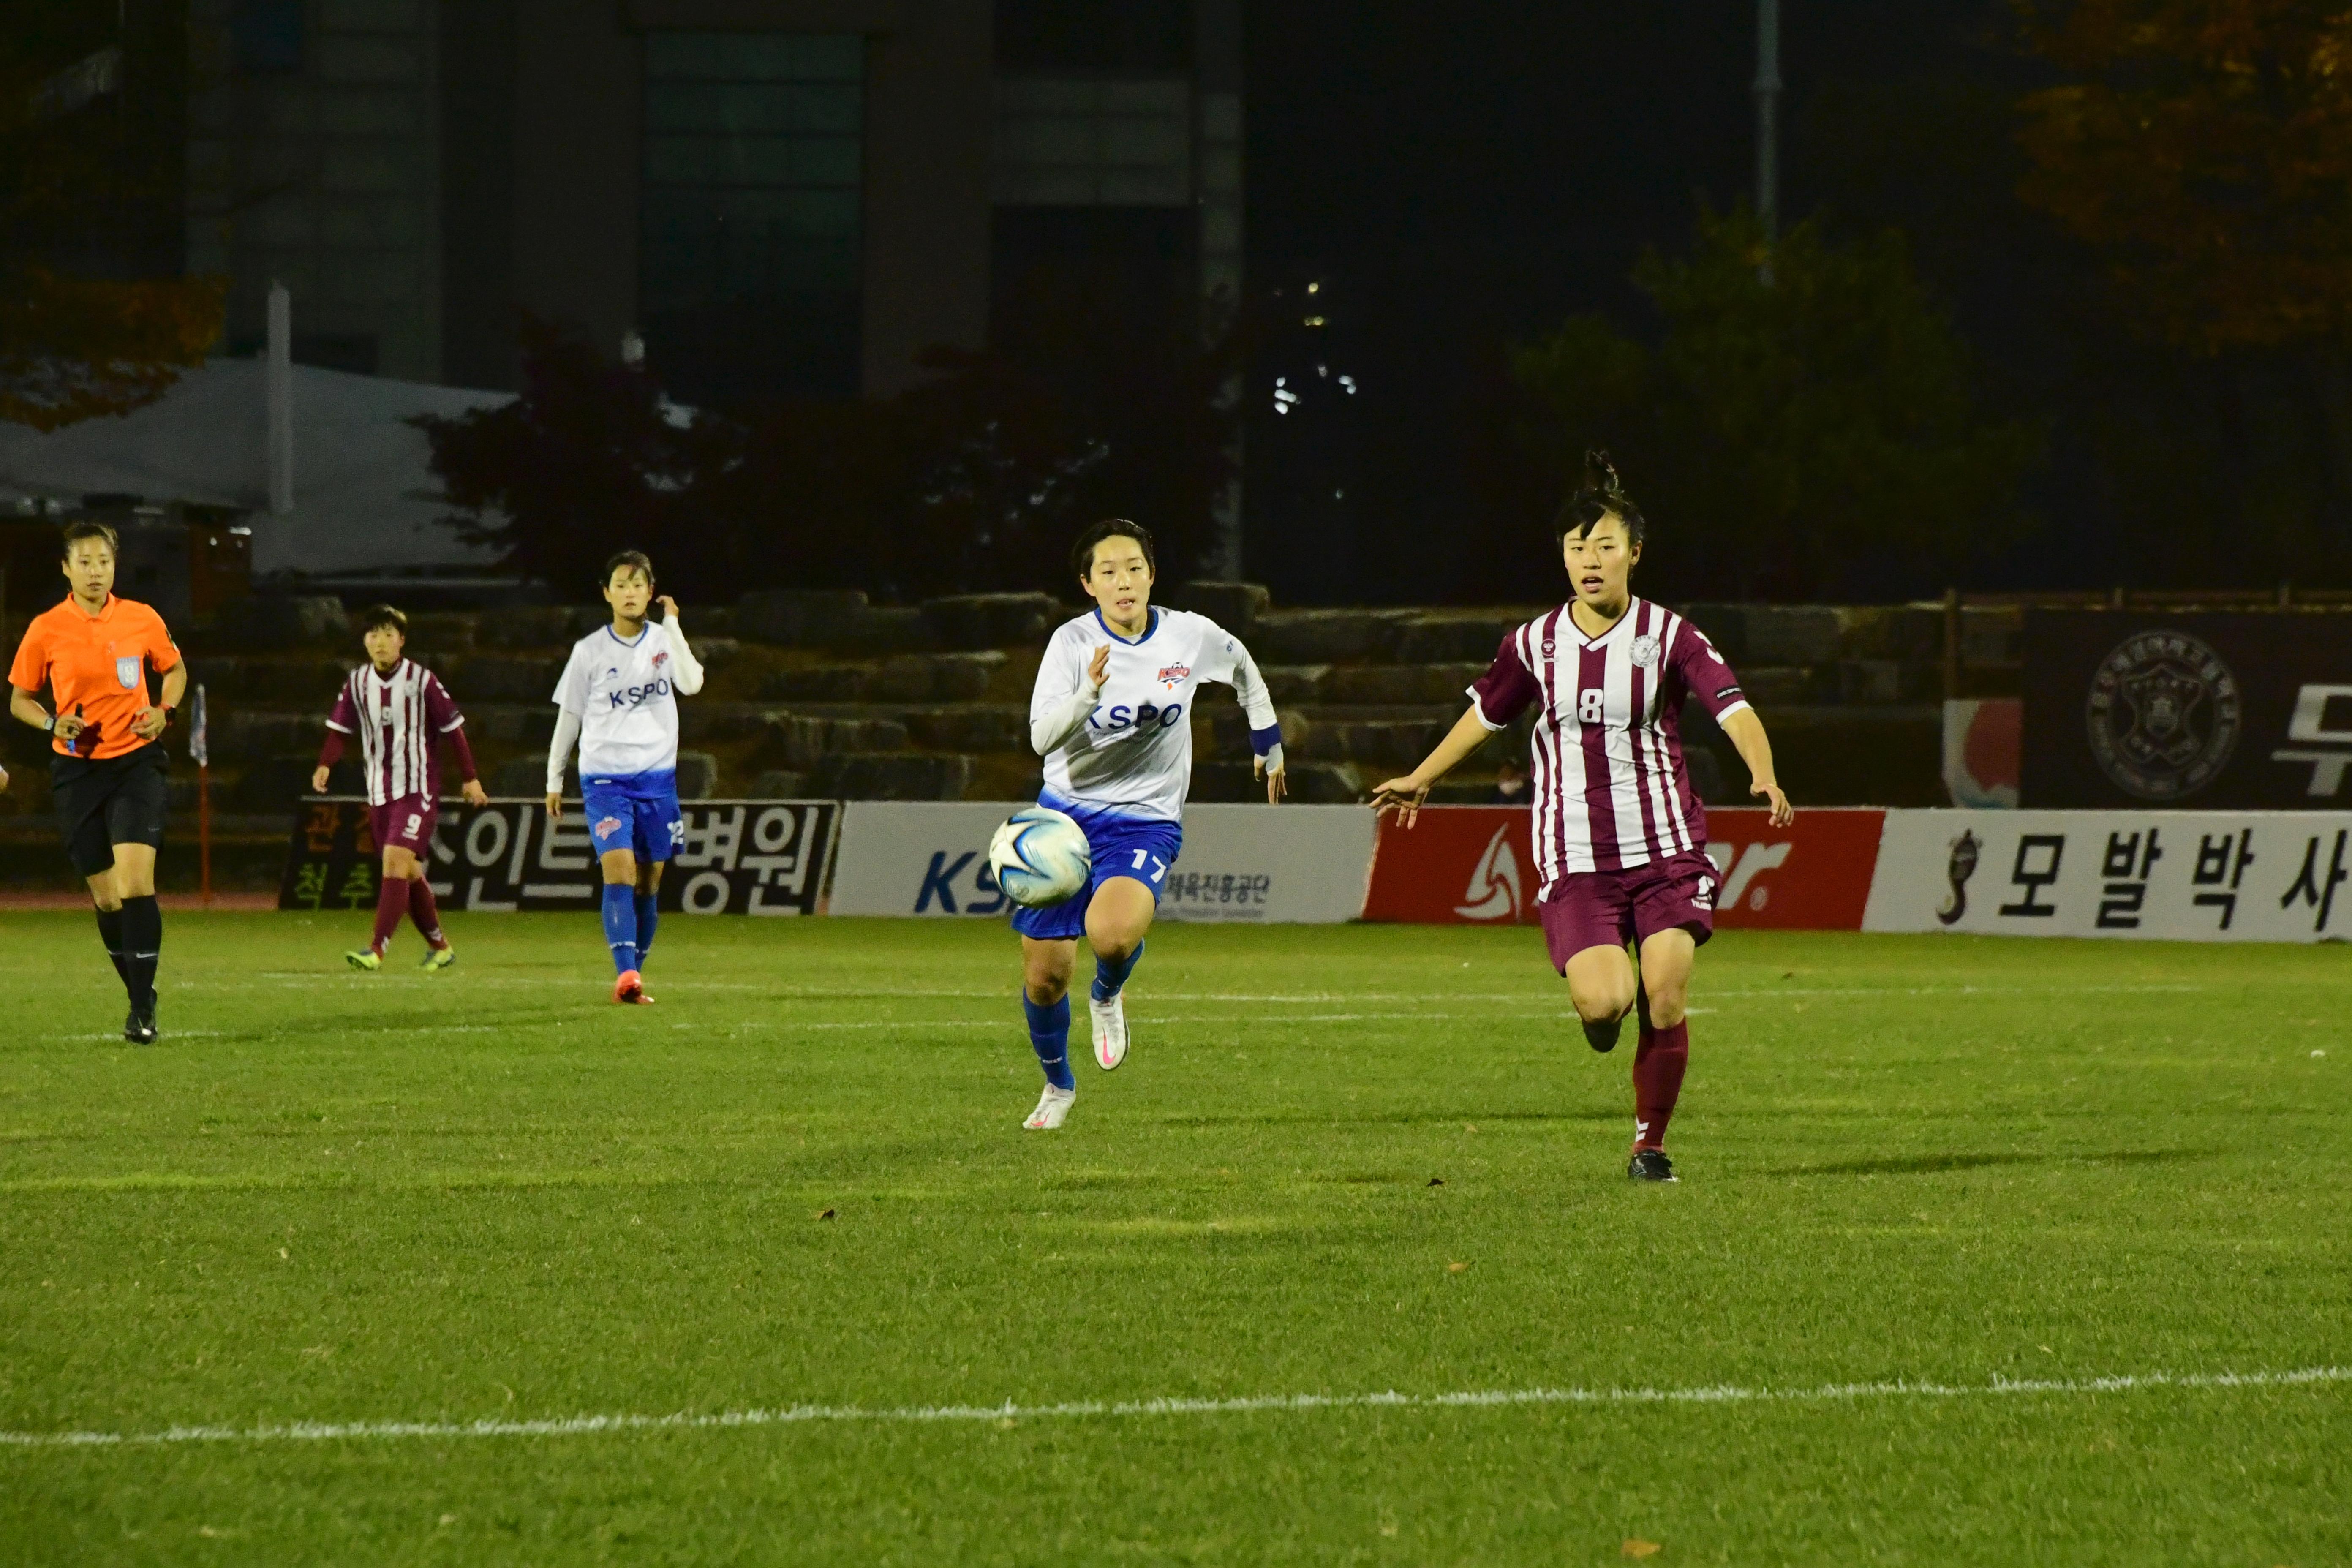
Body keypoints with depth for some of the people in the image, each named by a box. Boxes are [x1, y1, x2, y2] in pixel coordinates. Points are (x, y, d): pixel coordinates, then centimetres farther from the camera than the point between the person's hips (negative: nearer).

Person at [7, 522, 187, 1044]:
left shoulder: (143, 621, -2)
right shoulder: (46, 630, -3)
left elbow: (174, 669, 16)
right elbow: (20, 699, 7)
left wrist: (163, 711, -3)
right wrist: (54, 724, -13)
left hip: (137, 762, -1)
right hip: (78, 769, 1)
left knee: (135, 882, -17)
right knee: (106, 897, 5)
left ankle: (143, 1011, -13)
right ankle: (141, 996, 24)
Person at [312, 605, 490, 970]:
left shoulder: (422, 680, -9)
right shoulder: (358, 683, 4)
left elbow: (453, 728, -2)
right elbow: (339, 728, 6)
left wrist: (470, 778, 2)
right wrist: (325, 765, -13)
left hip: (418, 790, -5)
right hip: (379, 793, 5)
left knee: (396, 861, -20)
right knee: (409, 873, 12)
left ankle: (376, 950, -25)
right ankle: (439, 947, 29)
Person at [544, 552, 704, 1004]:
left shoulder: (665, 641, 5)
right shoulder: (589, 652, 3)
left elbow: (691, 683, -15)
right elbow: (569, 715, 11)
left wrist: (672, 627, -17)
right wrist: (554, 780, 13)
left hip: (657, 777, 2)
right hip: (604, 778, -2)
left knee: (648, 883, 6)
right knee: (620, 871, -19)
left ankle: (634, 975, 18)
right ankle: (626, 974, -28)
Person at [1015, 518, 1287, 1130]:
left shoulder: (1190, 636, -6)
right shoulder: (1072, 643, -10)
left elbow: (1243, 666, 17)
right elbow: (1041, 736, -21)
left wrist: (1268, 743, 25)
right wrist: (1089, 695, -38)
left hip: (1146, 821, -1)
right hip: (1067, 812, 1)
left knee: (1111, 934, -32)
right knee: (1044, 975, 1)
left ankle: (1108, 996, 6)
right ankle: (1058, 1085, 31)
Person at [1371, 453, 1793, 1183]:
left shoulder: (1669, 636, -5)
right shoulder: (1535, 645, 3)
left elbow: (1735, 709, -15)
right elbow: (1486, 712, 22)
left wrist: (1764, 776, -34)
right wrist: (1421, 779, 30)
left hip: (1665, 849, -1)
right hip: (1575, 858, 1)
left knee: (1665, 1003, -9)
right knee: (1603, 999, -19)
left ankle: (1650, 1145, 12)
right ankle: (1604, 1012, 21)